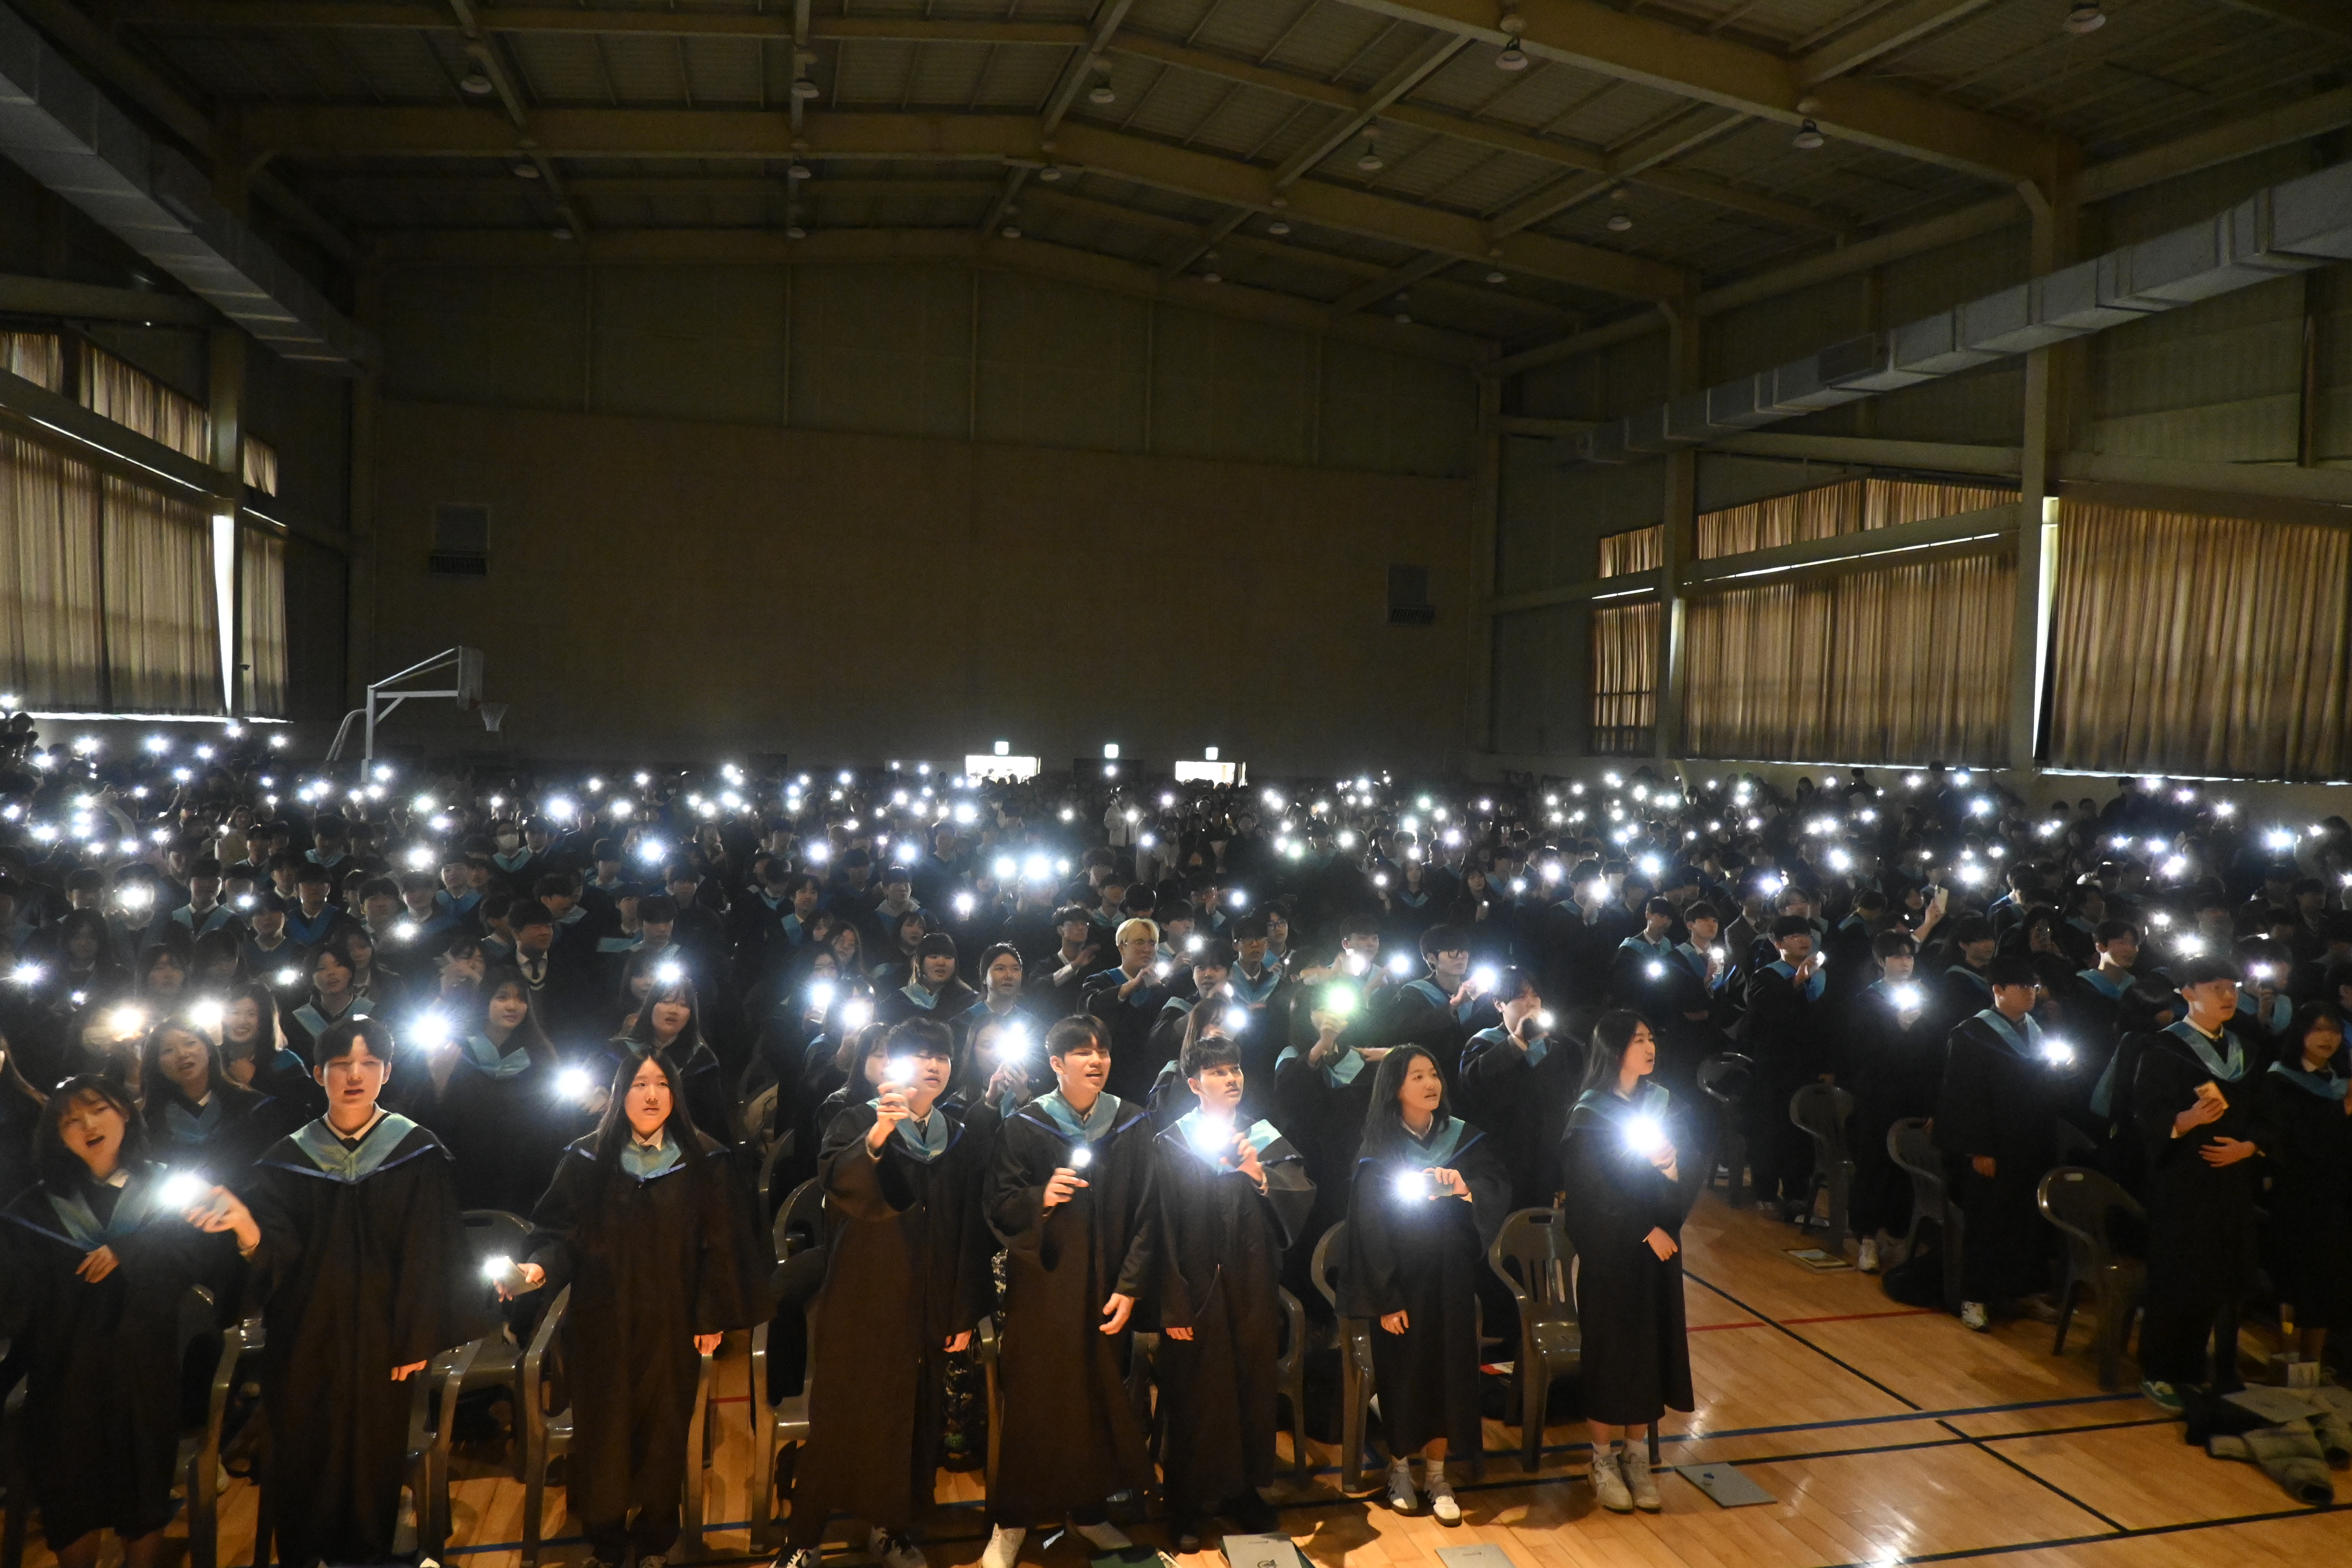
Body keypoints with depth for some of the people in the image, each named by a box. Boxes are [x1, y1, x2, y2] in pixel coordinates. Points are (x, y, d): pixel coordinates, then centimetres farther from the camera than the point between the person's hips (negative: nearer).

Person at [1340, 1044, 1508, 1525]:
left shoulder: (1466, 1138, 0)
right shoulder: (1377, 1151, -8)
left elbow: (1500, 1192, -11)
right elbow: (1368, 1228, -9)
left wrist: (1466, 1187, -32)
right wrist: (1386, 1300, -12)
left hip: (1452, 1281, 3)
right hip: (1401, 1284, -2)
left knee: (1447, 1373, 5)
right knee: (1403, 1374, 5)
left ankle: (1437, 1474, 21)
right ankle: (1400, 1466, 26)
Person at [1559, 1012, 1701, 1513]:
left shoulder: (1664, 1101, 2)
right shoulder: (1589, 1114, -12)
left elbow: (1697, 1170, 2)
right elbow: (1594, 1192, -13)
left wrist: (1674, 1166, -19)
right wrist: (1646, 1230, -14)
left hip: (1659, 1247, 5)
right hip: (1609, 1251, -5)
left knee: (1651, 1346, 10)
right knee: (1609, 1349, 3)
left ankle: (1637, 1455, 23)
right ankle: (1603, 1459, 17)